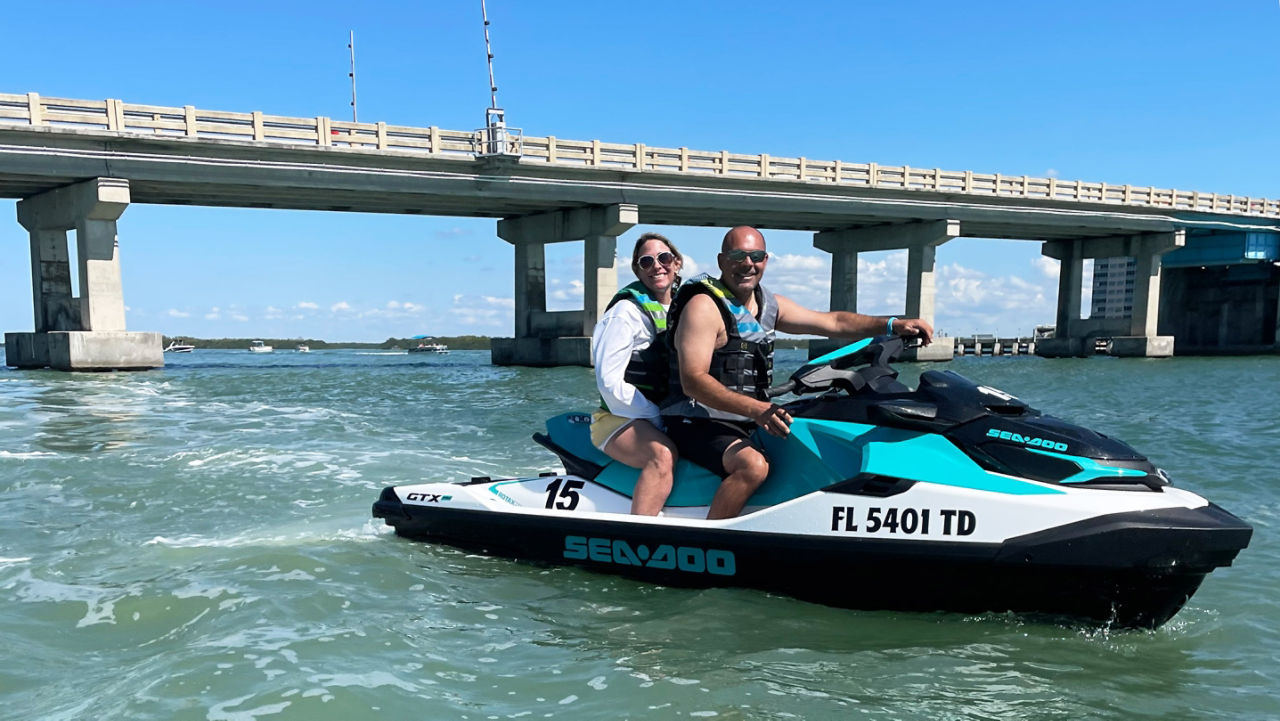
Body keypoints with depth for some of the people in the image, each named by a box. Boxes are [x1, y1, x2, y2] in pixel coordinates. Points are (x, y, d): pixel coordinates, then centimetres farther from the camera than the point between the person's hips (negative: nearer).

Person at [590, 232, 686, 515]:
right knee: (663, 455, -35)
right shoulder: (626, 311, -8)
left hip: (669, 417, 8)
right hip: (620, 420, -7)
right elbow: (609, 381, -14)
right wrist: (658, 418, -16)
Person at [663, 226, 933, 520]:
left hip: (745, 425, 9)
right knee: (753, 464, -34)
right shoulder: (704, 305, -13)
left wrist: (893, 325, 2)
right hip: (695, 422, -9)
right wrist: (755, 409, -35)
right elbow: (692, 381, -23)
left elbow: (833, 322, 15)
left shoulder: (769, 305, 12)